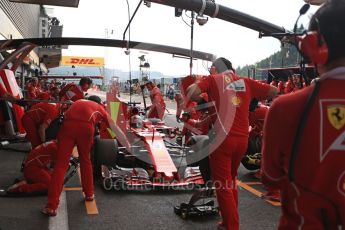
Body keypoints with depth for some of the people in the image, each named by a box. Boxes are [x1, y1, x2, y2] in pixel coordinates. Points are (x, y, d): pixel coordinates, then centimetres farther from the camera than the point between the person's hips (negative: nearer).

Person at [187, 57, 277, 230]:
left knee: (223, 185, 5)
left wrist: (204, 101, 8)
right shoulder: (246, 82, 13)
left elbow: (191, 92, -10)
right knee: (230, 181, 23)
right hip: (242, 139, 5)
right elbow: (274, 93, 15)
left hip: (222, 139, -5)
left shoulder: (212, 79, 5)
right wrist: (254, 99, 22)